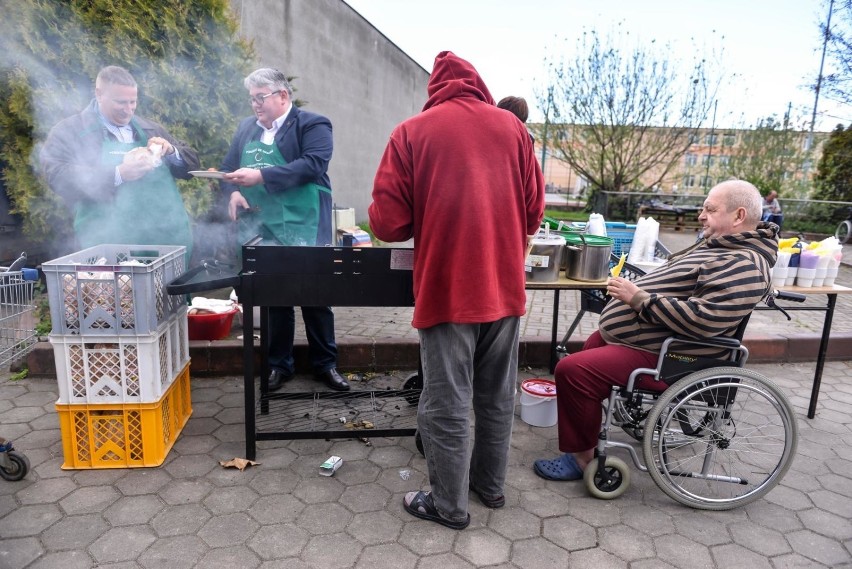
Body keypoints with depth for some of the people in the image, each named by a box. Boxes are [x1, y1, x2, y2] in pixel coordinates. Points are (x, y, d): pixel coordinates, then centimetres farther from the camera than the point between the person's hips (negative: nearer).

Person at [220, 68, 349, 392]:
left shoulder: (312, 124, -3)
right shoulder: (246, 128, 15)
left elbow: (312, 165, -18)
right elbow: (229, 167, 17)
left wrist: (261, 175, -22)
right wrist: (233, 191, -5)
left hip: (303, 231, -5)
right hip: (261, 231, 5)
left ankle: (325, 364, 20)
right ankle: (280, 365, 25)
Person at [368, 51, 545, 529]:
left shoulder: (412, 132, -2)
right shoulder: (512, 126, 7)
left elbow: (387, 222, -6)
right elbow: (535, 210, 8)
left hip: (448, 289, -4)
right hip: (505, 285, 4)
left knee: (446, 405, 9)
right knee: (498, 396, 19)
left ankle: (449, 505, 24)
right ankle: (492, 484, 37)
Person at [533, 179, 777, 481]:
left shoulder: (744, 266, -21)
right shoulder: (722, 246, 12)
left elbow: (700, 319, -32)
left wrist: (639, 298, -24)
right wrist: (634, 289, 6)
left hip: (661, 356, -12)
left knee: (572, 370, -23)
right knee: (589, 349, 29)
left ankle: (581, 456, -6)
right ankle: (587, 425, 43)